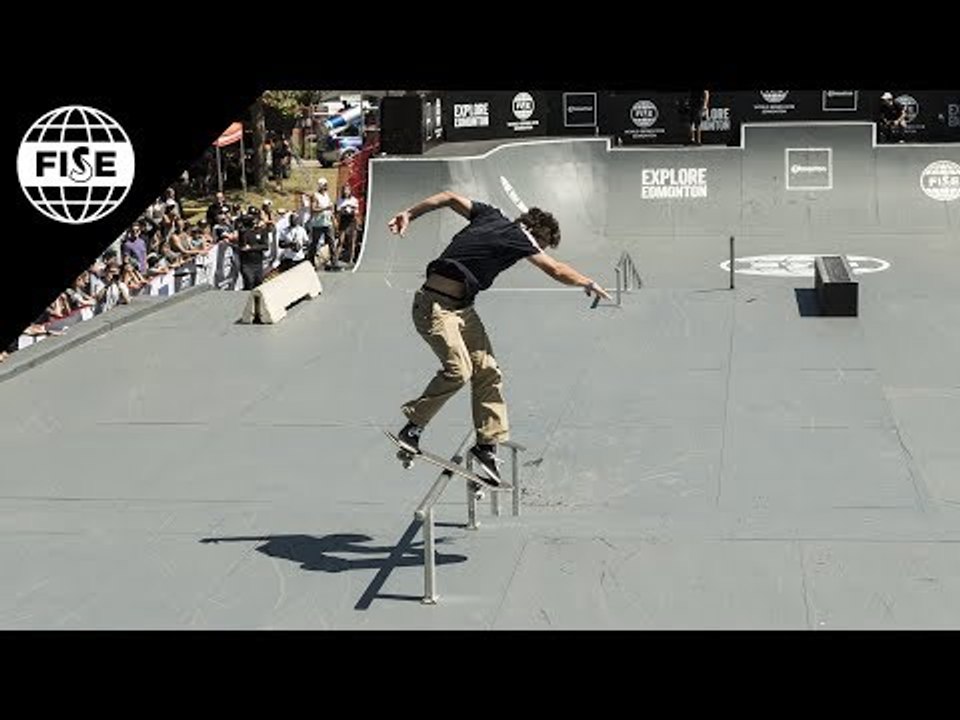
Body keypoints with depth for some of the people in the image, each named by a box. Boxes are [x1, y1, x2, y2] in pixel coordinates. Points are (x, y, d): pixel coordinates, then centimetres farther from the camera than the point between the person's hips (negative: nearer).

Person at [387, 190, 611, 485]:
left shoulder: (491, 216, 9)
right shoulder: (516, 236, -12)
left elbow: (450, 197, 13)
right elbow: (556, 270, -6)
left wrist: (409, 214, 16)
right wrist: (588, 283, 10)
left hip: (462, 307, 9)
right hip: (436, 304, -9)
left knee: (487, 371, 1)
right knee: (458, 369, -23)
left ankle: (487, 443, 3)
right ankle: (412, 429, -10)